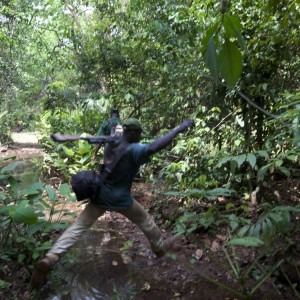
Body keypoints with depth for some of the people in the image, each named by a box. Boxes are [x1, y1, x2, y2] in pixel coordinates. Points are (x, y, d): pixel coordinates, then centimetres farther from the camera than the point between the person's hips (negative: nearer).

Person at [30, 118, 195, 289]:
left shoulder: (111, 144, 1)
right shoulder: (133, 150, -21)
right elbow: (154, 148, -38)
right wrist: (180, 129, -35)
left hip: (100, 195, 6)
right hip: (119, 199, -5)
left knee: (78, 227, 5)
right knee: (145, 220, 19)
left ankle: (49, 259, -6)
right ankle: (160, 247, 39)